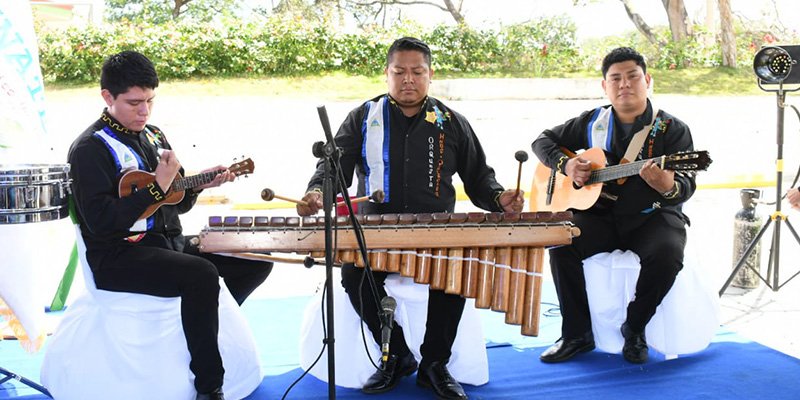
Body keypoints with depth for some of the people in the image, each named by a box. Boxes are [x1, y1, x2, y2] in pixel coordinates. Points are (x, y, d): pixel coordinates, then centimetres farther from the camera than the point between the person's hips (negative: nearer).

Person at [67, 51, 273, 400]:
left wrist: (196, 185, -1)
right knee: (201, 274, -34)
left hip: (170, 242, 8)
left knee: (256, 261, 4)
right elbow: (100, 221, -22)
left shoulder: (153, 136, 15)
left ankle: (206, 324, 25)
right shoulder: (90, 148, -10)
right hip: (118, 257, -8)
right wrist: (157, 187, -20)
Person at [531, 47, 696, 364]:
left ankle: (634, 328, -7)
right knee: (561, 244, -25)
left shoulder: (673, 129, -1)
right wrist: (565, 164, -5)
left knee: (667, 254, -33)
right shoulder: (591, 122, 8)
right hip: (600, 215, 2)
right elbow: (544, 140, 16)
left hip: (653, 216, -2)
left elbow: (687, 186, -11)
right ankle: (577, 334, -10)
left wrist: (669, 187, -37)